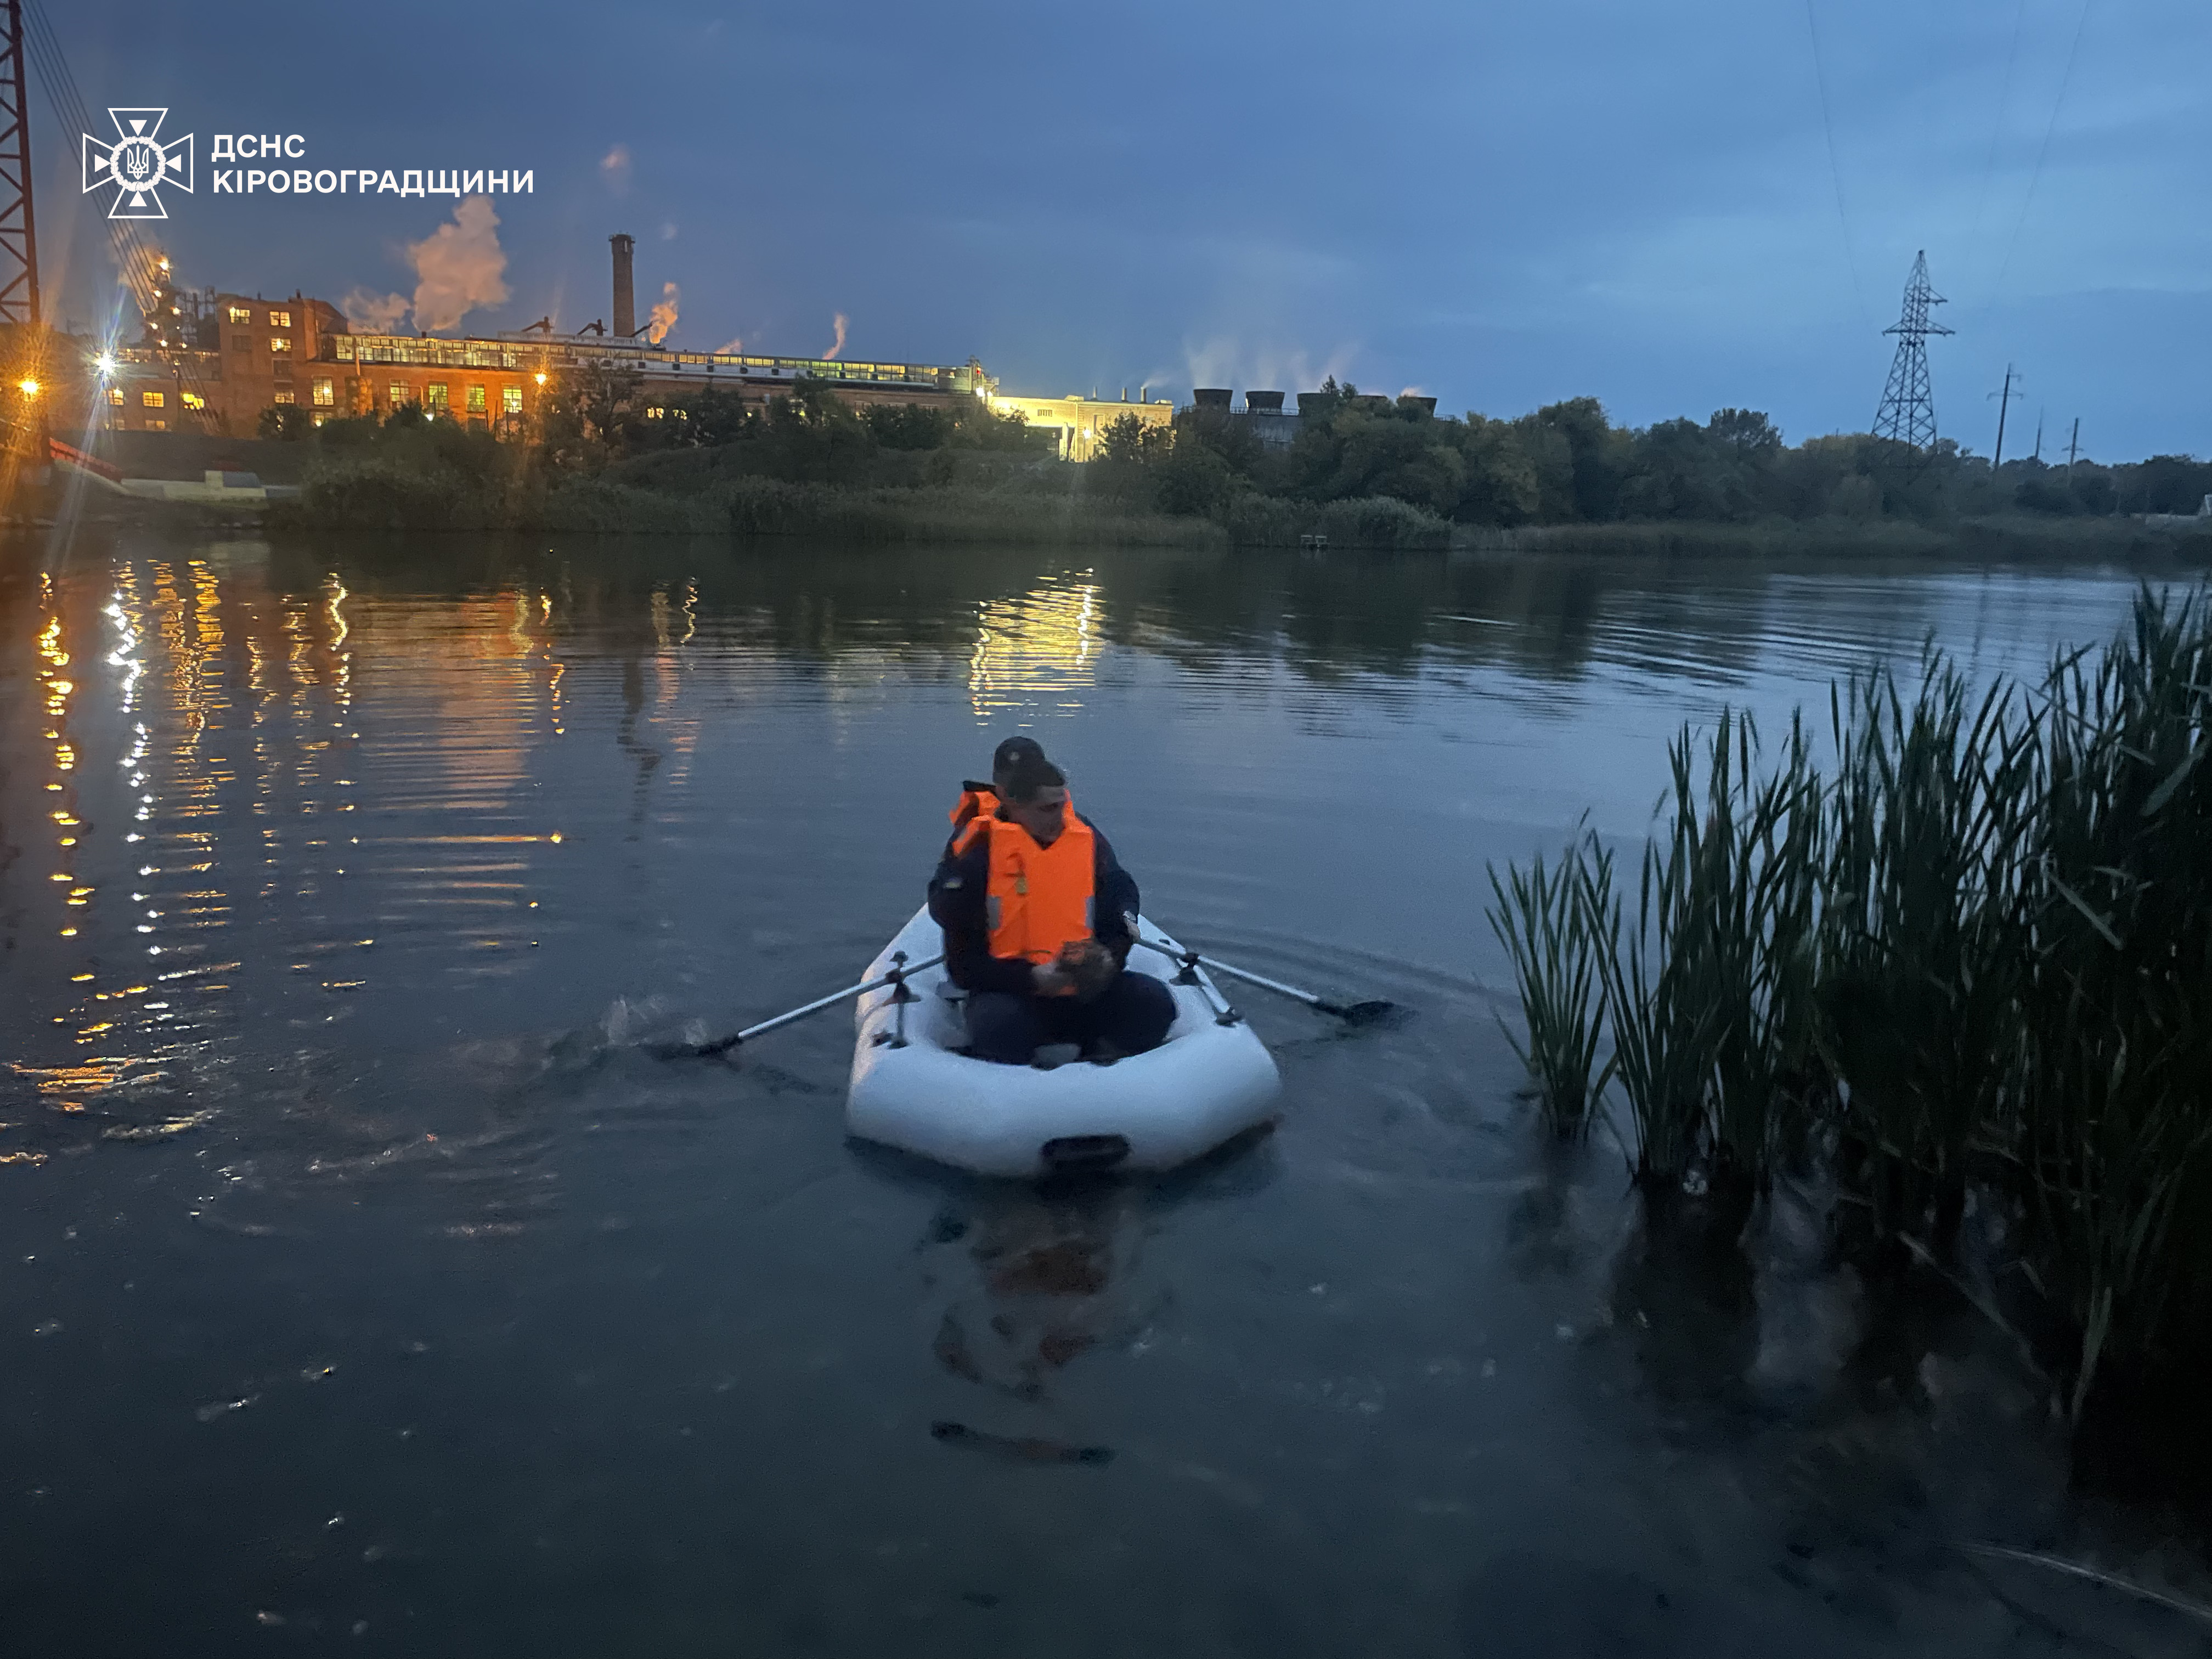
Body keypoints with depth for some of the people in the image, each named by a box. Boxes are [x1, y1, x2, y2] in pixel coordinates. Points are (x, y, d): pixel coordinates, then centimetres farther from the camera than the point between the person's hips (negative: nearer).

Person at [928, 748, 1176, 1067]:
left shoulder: (1087, 838, 3)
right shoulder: (978, 852, -9)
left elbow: (1118, 918, 12)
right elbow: (964, 961, -10)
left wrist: (1108, 961, -11)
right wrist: (1031, 978, -22)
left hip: (1085, 992, 4)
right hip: (1008, 994, -4)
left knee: (1154, 1000, -20)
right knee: (998, 1024, -37)